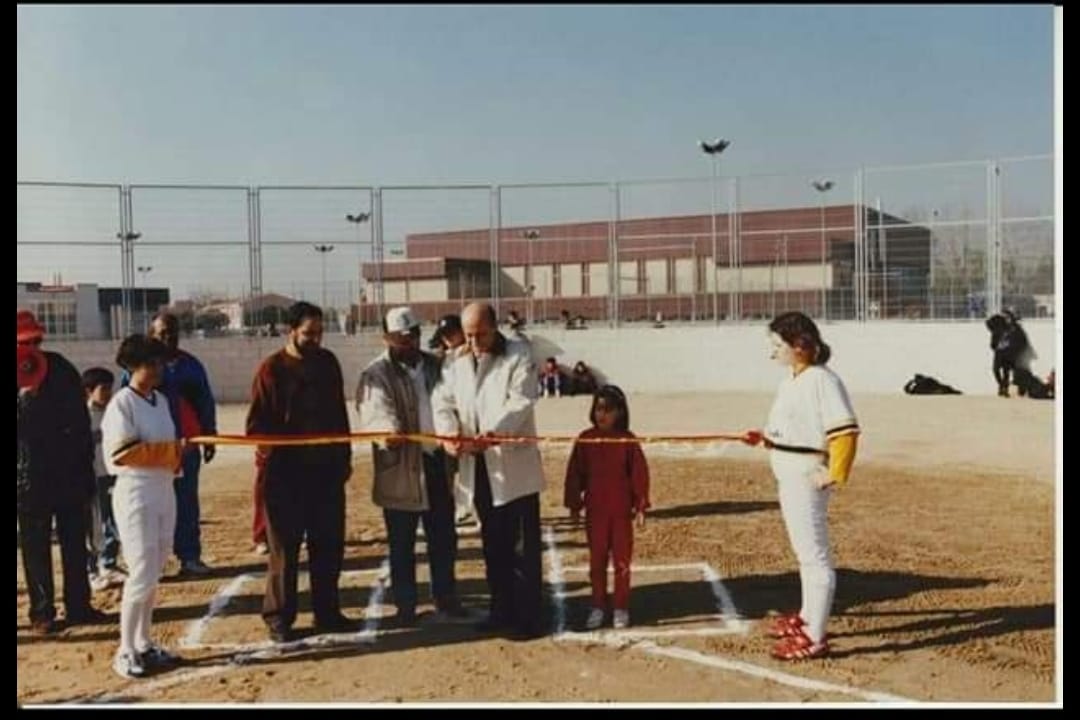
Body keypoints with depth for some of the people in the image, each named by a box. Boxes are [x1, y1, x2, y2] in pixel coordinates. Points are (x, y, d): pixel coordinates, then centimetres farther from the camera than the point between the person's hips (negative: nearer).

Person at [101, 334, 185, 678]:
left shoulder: (161, 400, 11)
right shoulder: (122, 404, -12)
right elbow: (120, 452, -21)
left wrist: (176, 455, 0)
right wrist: (171, 451, -21)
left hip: (164, 490, 8)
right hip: (135, 492, -8)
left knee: (154, 574, 13)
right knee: (142, 574, -5)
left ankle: (144, 644, 23)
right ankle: (125, 652, 7)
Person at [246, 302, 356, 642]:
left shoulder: (328, 362, 9)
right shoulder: (272, 369, -7)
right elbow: (256, 424, -7)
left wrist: (344, 455, 14)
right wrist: (278, 453, -18)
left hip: (327, 469, 5)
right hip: (286, 473, -5)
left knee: (329, 545, 10)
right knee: (285, 547, 3)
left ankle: (328, 612, 22)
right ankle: (279, 618, 14)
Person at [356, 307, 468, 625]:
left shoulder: (435, 366, 11)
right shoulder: (376, 375, -7)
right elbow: (375, 414, -22)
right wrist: (389, 433, -42)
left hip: (437, 461, 5)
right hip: (400, 468, -4)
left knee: (444, 536, 13)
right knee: (402, 542, 6)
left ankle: (446, 598, 27)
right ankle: (405, 606, 17)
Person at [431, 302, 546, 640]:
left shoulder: (519, 356, -6)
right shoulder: (456, 362, 11)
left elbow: (520, 402, -18)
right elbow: (443, 400, 3)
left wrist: (492, 433, -33)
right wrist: (449, 433, -18)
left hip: (515, 467, -5)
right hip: (478, 468, 6)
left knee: (523, 546, -1)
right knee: (493, 545, 15)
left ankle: (527, 617, 7)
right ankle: (501, 611, 27)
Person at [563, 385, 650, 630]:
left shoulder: (628, 440, -6)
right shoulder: (585, 439, -2)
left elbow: (639, 474, -4)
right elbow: (575, 474, 3)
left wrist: (640, 507, -6)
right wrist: (574, 504, 3)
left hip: (622, 511, -1)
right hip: (595, 511, 2)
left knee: (621, 561, 7)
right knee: (596, 561, 9)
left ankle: (621, 609, 17)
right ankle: (598, 607, 19)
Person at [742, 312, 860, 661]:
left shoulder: (822, 380, -19)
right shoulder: (790, 381, 10)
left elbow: (846, 430, -24)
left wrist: (836, 474, -26)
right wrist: (765, 437, 7)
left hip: (807, 476, -10)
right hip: (788, 474, 11)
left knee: (815, 556, -4)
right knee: (805, 552, 22)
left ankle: (814, 638, 3)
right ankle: (807, 617, 38)